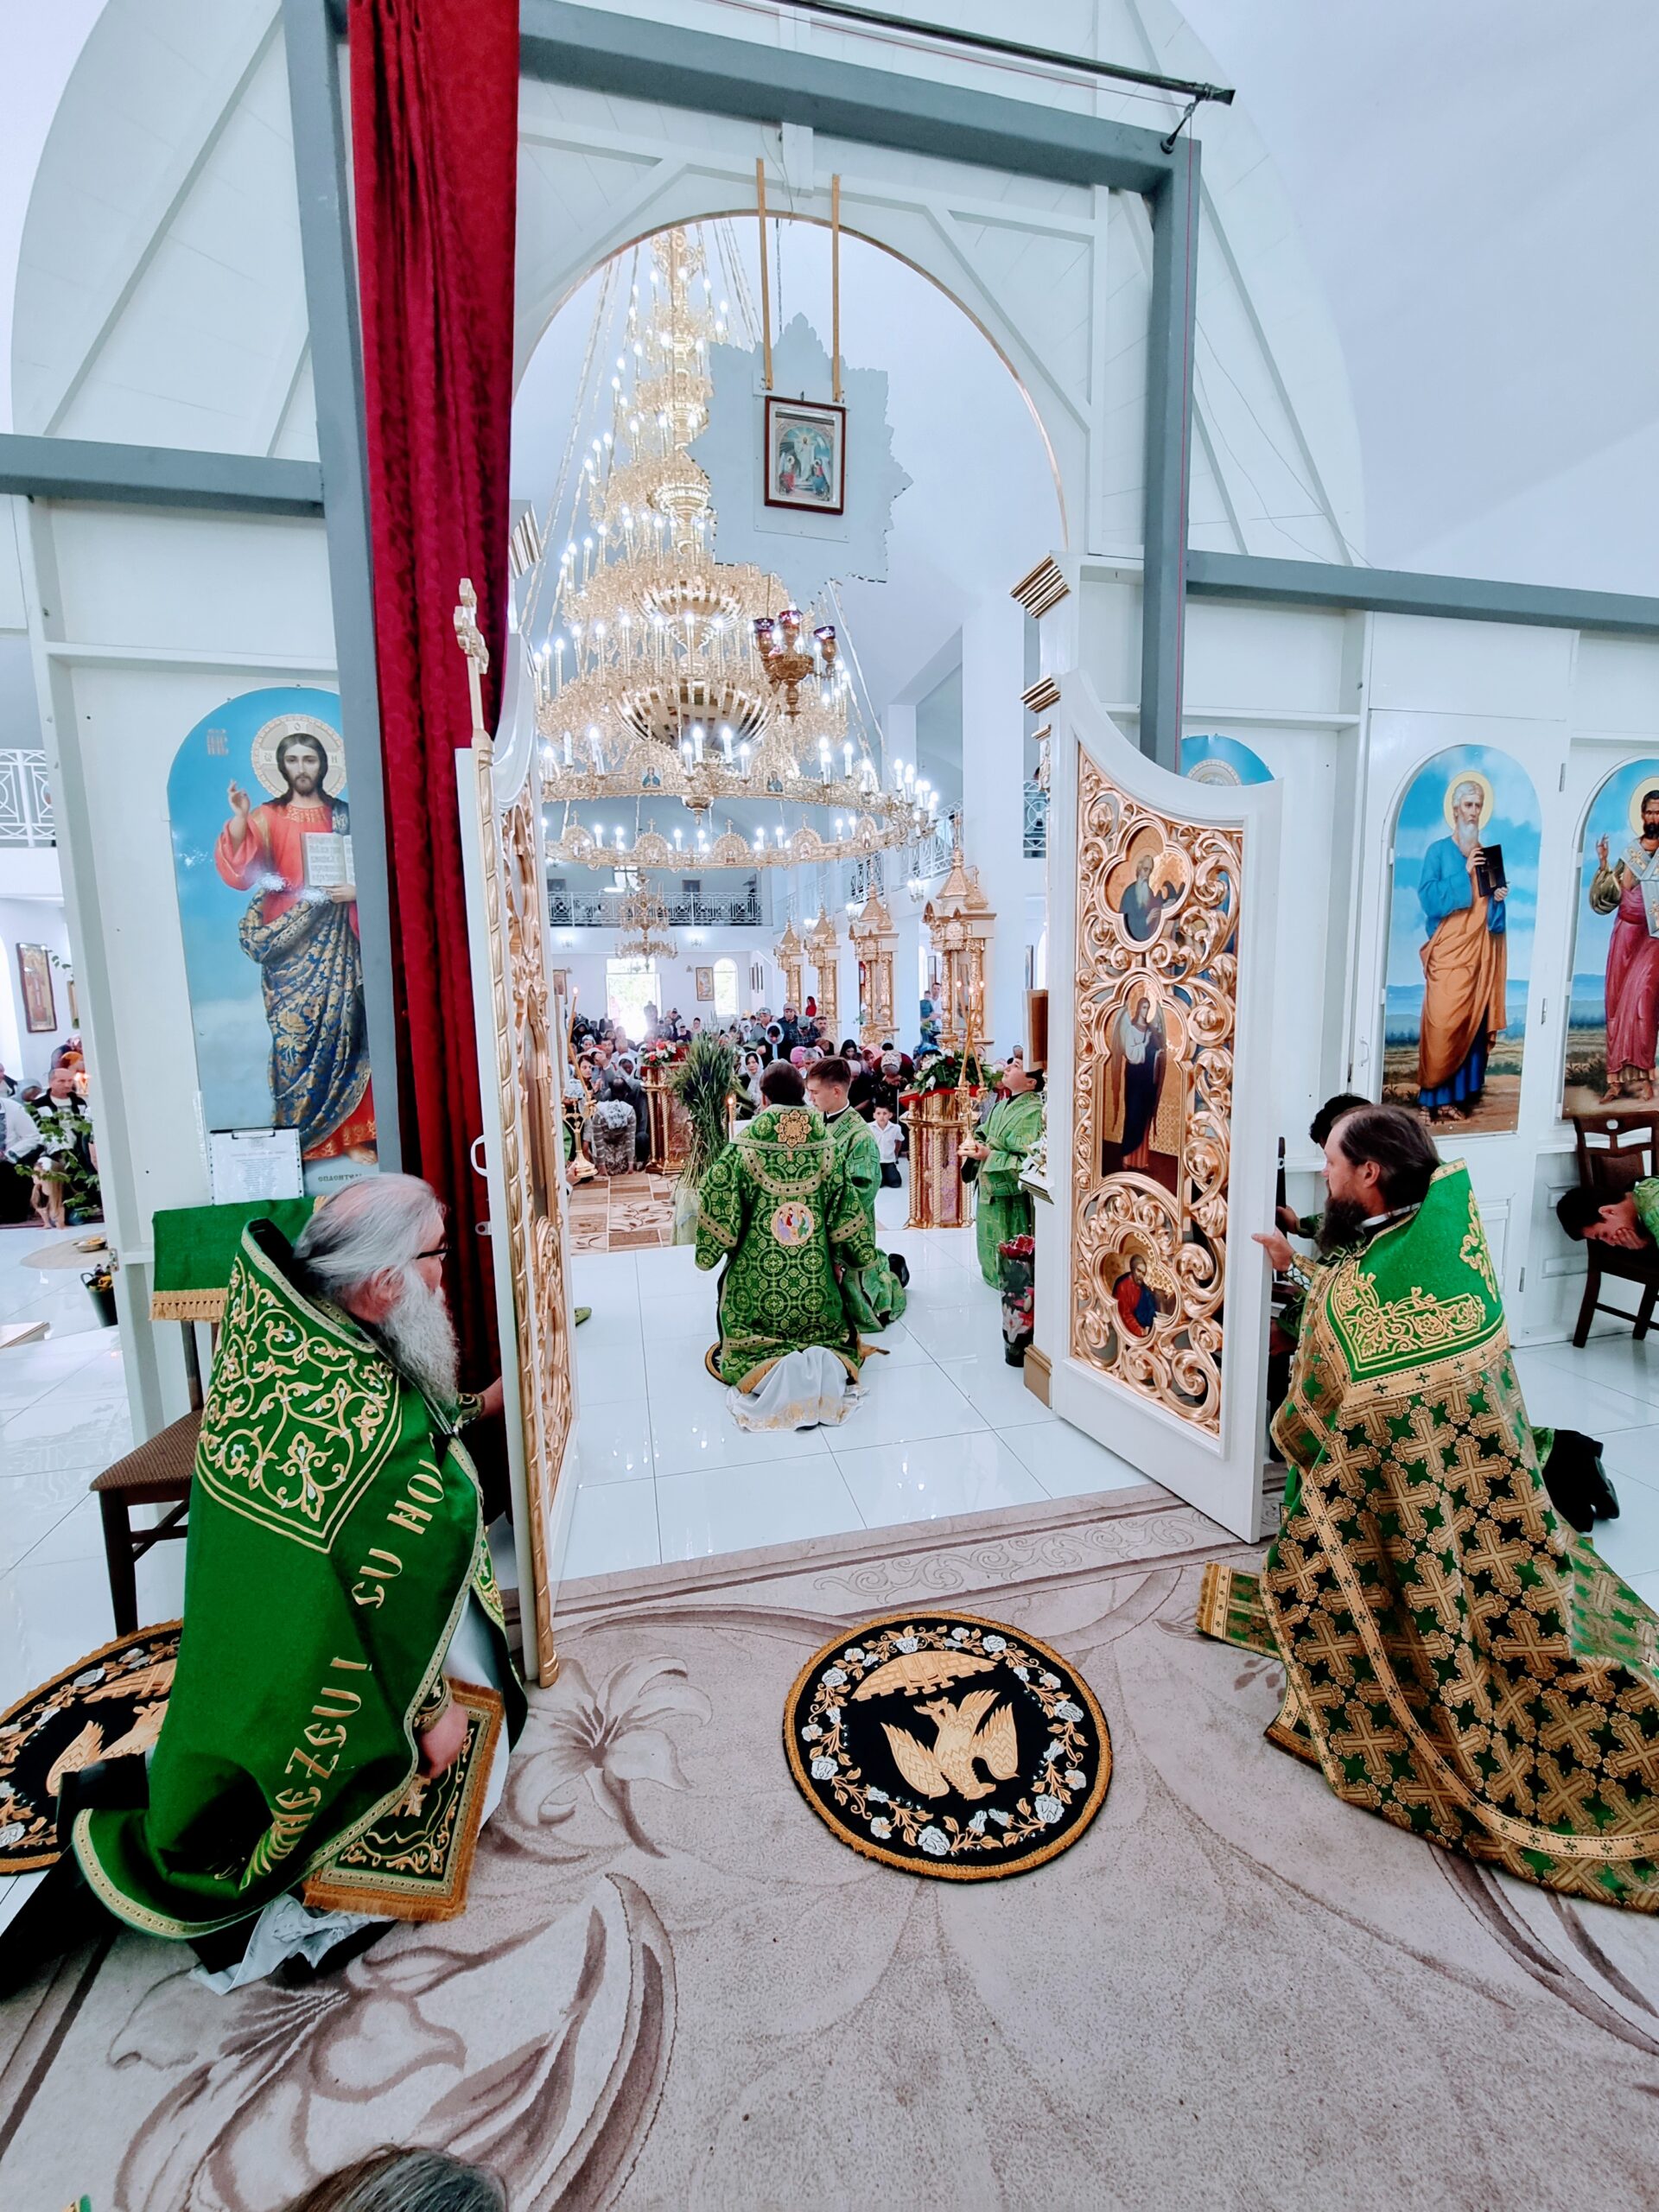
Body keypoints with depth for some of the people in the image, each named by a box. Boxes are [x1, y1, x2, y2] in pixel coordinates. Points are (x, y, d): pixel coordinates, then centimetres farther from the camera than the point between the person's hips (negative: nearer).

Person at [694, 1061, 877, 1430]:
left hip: (759, 1282, -2)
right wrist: (840, 1259, 14)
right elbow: (846, 1212, 1)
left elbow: (715, 1203, -10)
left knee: (751, 1346, 14)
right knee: (828, 1336, 20)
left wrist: (710, 1251, 6)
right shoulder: (825, 1146, -4)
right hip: (816, 1286, 2)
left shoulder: (745, 1147, -13)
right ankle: (827, 1365, -15)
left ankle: (770, 1370, -19)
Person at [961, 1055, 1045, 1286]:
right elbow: (984, 1135, 18)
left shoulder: (1033, 1113, -20)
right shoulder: (1002, 1105, 9)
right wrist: (976, 1145, -5)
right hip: (991, 1191, 9)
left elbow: (1029, 1163, -27)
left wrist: (989, 1156, -23)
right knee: (993, 1254, 22)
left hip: (1012, 1200, -9)